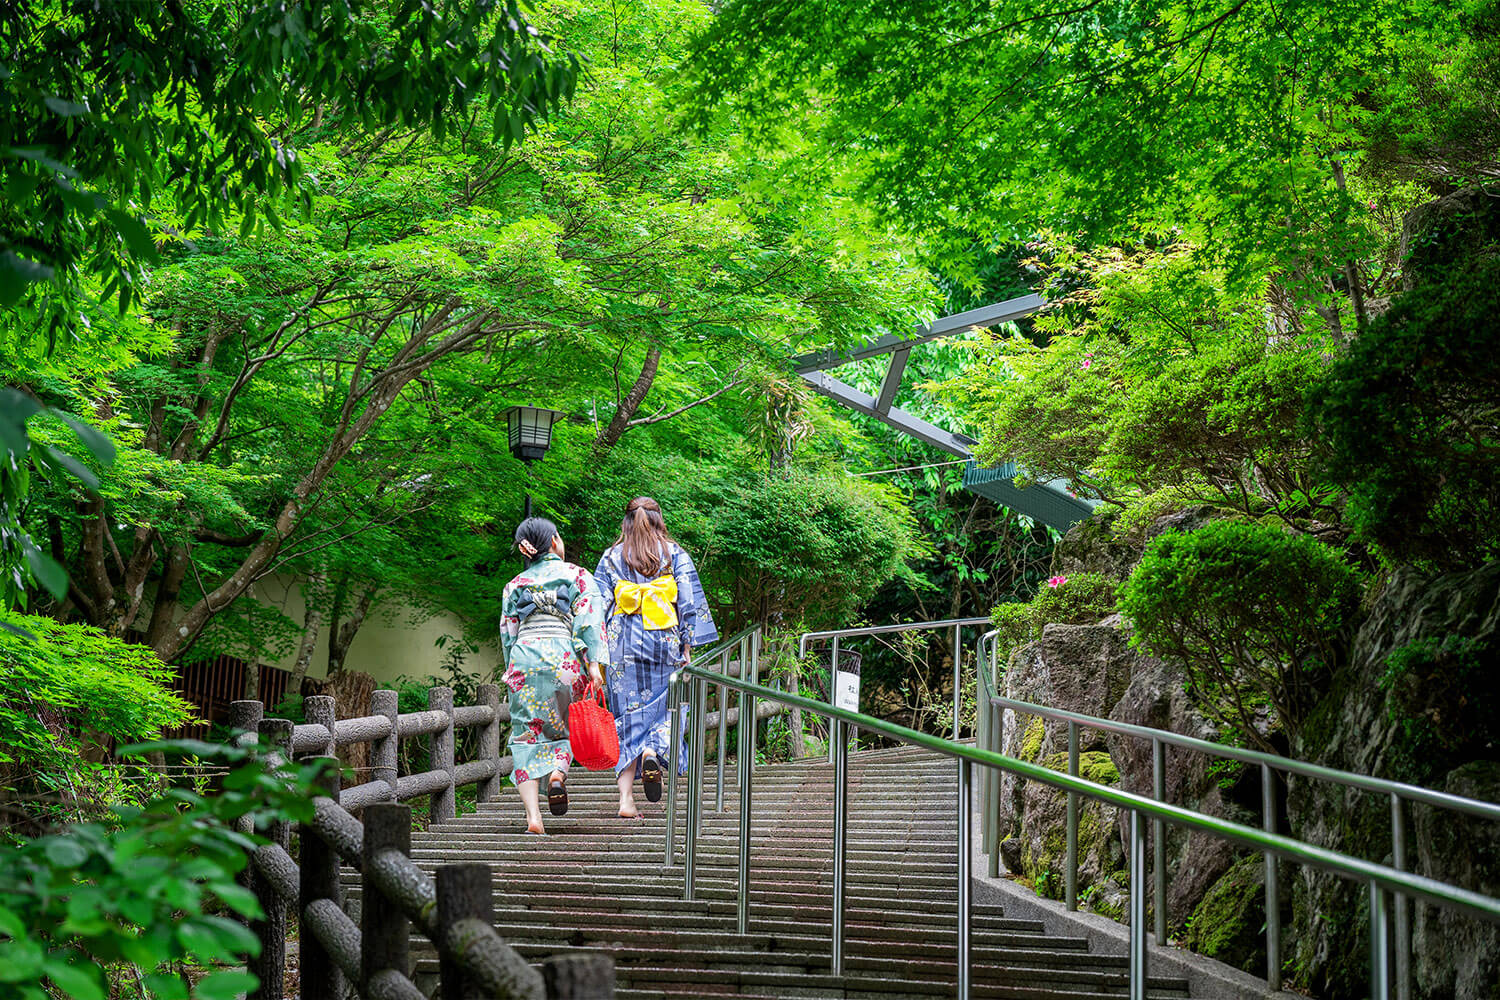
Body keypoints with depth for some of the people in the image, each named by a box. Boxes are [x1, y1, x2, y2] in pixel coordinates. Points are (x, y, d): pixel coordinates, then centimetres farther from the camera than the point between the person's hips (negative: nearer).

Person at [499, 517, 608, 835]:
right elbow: (588, 620, -4)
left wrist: (513, 672, 24)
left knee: (526, 737, 1)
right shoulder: (576, 576, 9)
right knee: (564, 728, 15)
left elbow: (507, 633, 17)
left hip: (522, 657, 2)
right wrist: (594, 663, -10)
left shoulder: (515, 584, 18)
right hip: (562, 657, -2)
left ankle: (533, 816, -11)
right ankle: (558, 772, -17)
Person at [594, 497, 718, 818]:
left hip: (622, 645, 1)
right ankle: (653, 752, -19)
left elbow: (599, 602, 4)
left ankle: (626, 799, -4)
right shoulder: (675, 554, 3)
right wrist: (687, 644, 3)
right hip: (663, 642, -1)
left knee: (627, 712, 3)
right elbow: (689, 600, -1)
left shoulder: (612, 556, 6)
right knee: (664, 707, 13)